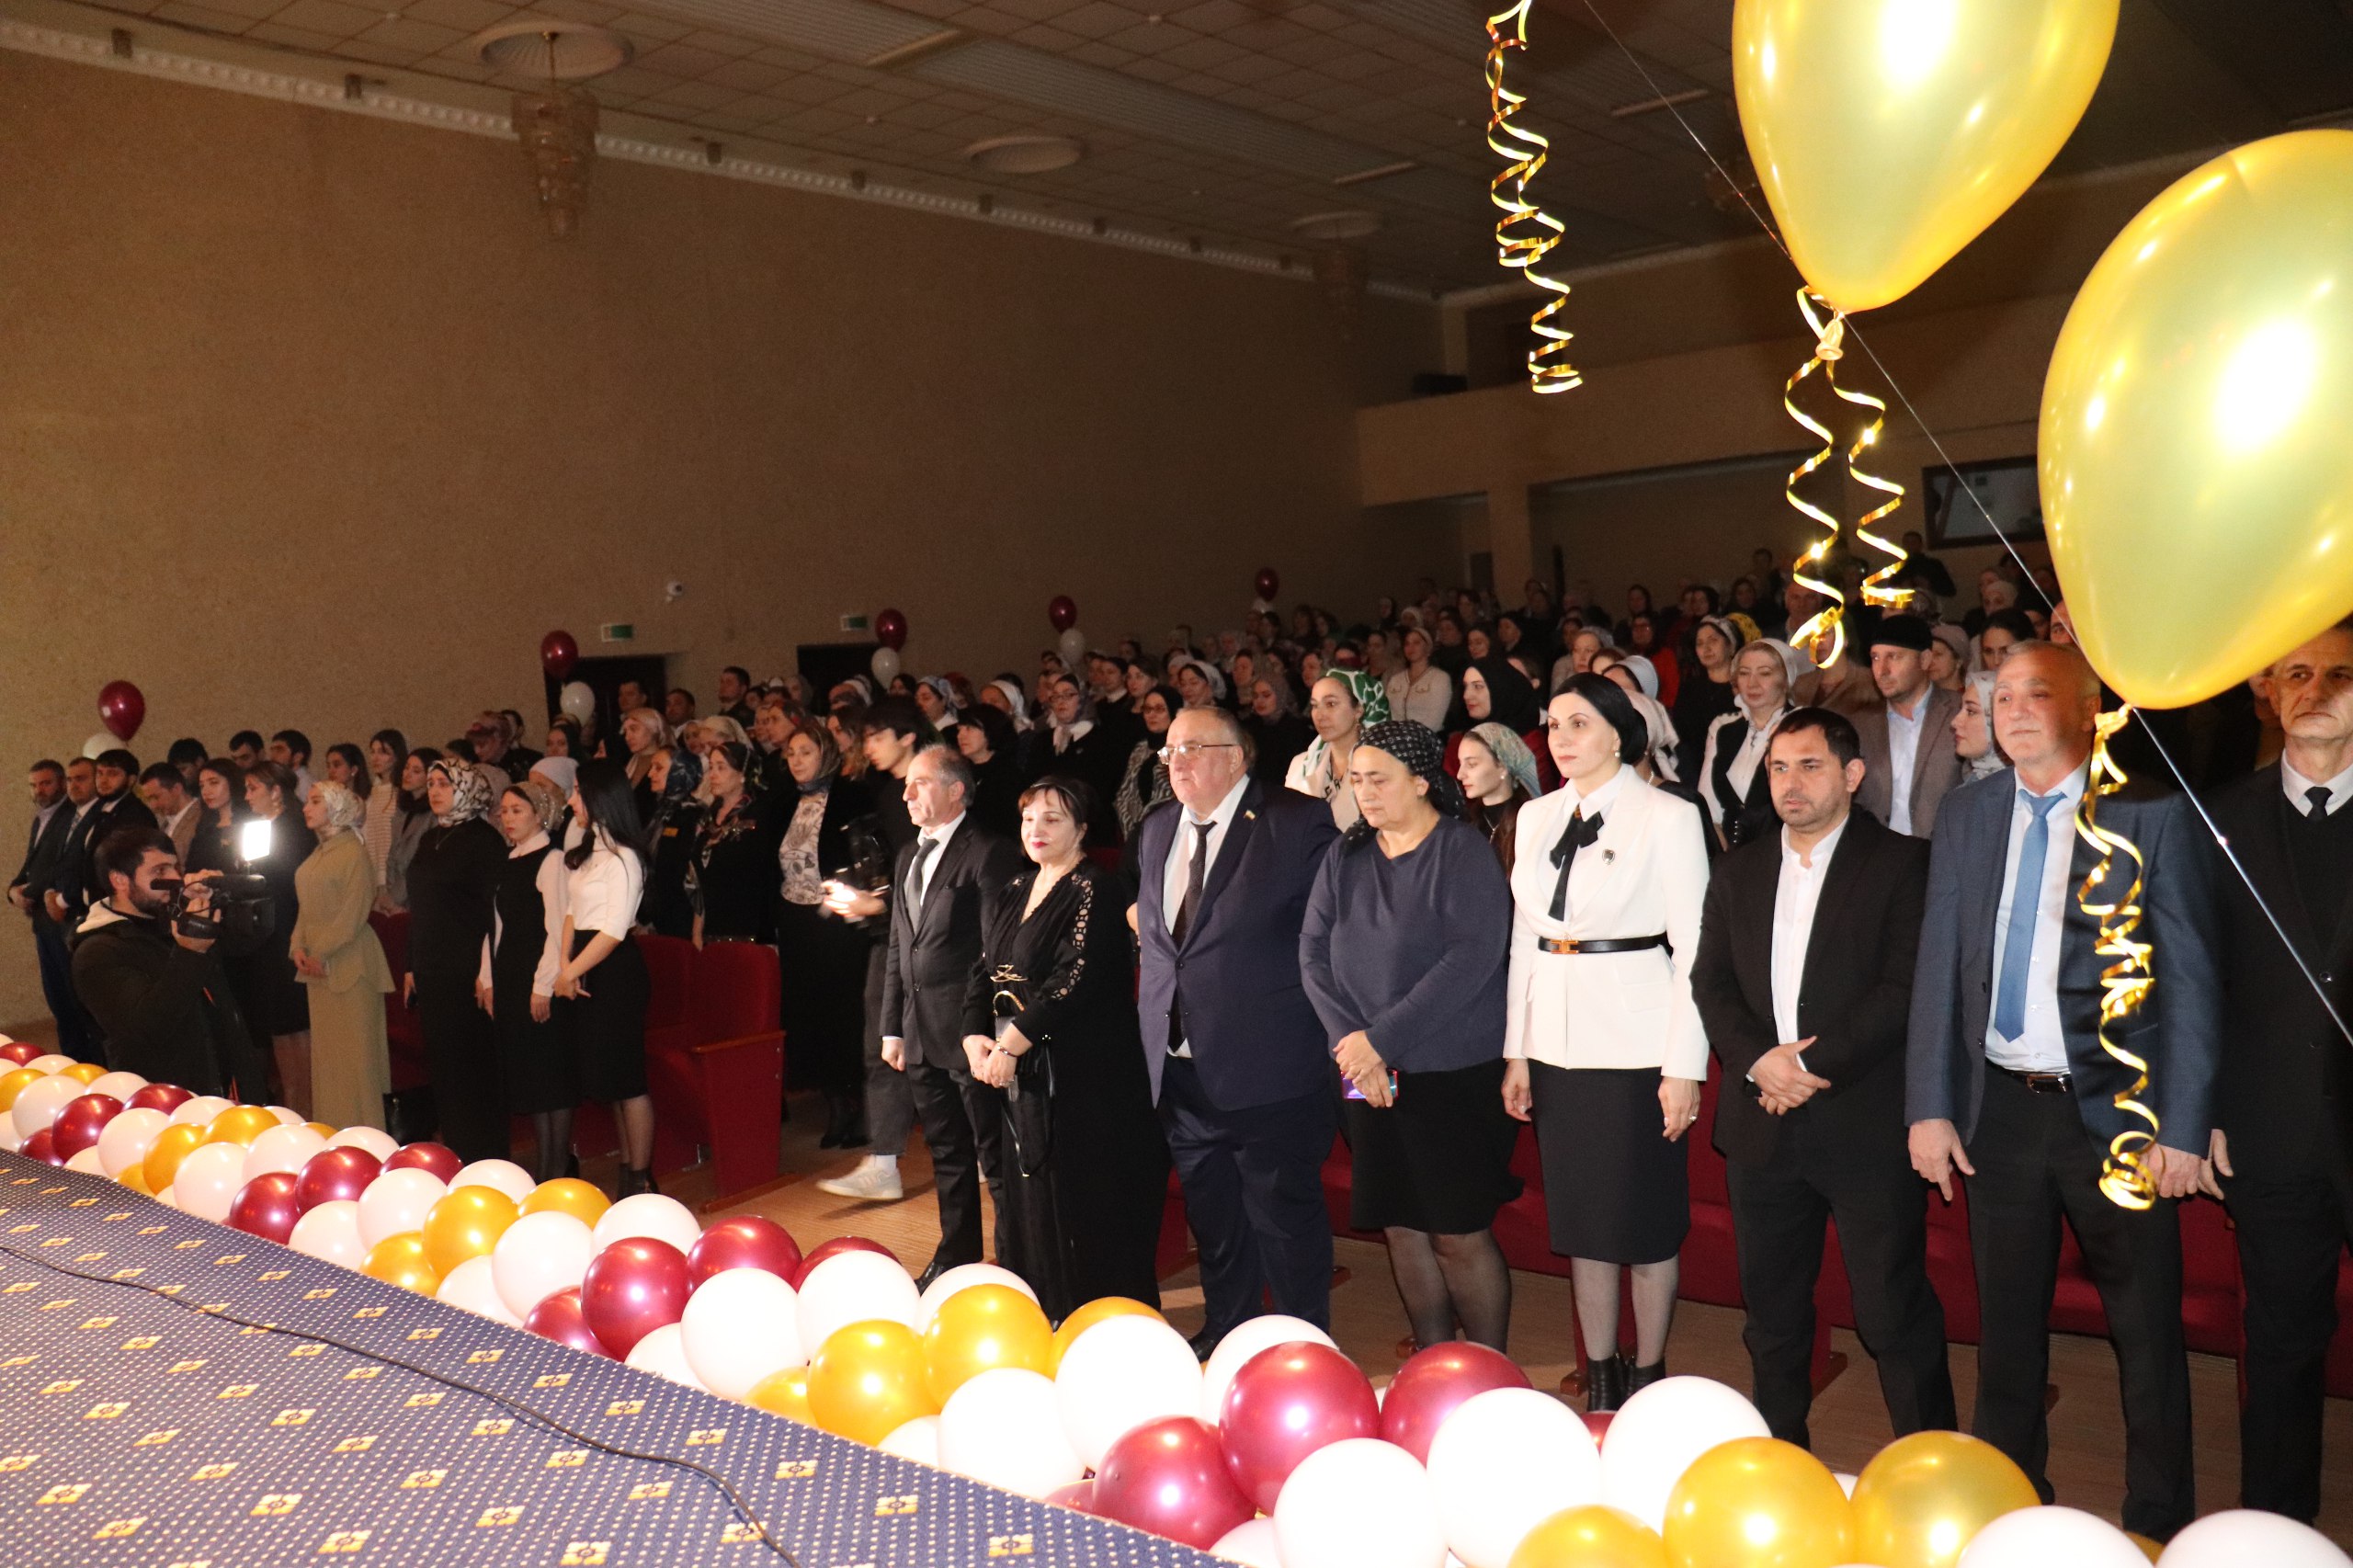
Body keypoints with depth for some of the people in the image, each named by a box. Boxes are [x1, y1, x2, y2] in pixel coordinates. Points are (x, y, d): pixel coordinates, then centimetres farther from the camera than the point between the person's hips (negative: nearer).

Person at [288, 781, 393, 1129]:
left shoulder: (354, 852, -9)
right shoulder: (316, 855, 16)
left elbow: (355, 911, -14)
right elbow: (305, 907, 17)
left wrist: (322, 953, -14)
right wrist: (299, 947, 2)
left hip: (349, 963, -8)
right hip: (318, 967, 8)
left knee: (354, 1050, -4)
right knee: (324, 1049, 9)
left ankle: (361, 1133, 1)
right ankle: (331, 1128, 16)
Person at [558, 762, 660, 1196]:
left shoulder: (622, 857, -14)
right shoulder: (584, 847, 14)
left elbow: (614, 931, -17)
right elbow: (573, 911, 12)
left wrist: (572, 971, -12)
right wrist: (565, 965, 0)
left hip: (615, 969, -9)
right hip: (583, 968, 9)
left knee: (624, 1077, -4)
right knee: (604, 1076, 12)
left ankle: (641, 1177, 4)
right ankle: (626, 1168, 21)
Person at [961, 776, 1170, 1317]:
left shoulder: (1095, 891, -10)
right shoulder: (1013, 892, 14)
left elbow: (1074, 980, -19)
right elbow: (984, 970, 13)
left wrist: (1011, 1045, -18)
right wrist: (976, 1037, -4)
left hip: (1084, 1074, -7)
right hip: (1019, 1071, 7)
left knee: (1083, 1199, -2)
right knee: (1030, 1191, 12)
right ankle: (1042, 1309, 26)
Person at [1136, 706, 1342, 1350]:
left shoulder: (1297, 821, -10)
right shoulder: (1157, 829, 12)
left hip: (1266, 1062, -6)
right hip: (1180, 1065, 7)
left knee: (1284, 1212, 5)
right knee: (1210, 1213, 19)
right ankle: (1226, 1329, 37)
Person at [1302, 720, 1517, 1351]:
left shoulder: (1462, 851, -7)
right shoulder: (1345, 857, 10)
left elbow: (1472, 958, -17)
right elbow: (1314, 953, 5)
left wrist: (1383, 1039, -18)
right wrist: (1349, 1040, -10)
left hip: (1453, 1073, -5)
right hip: (1367, 1075, 5)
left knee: (1459, 1232, -1)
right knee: (1401, 1227, 10)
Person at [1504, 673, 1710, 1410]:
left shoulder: (1667, 817, -6)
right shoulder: (1537, 817, 9)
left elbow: (1693, 947, -8)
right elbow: (1524, 938, 12)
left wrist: (1685, 1066, -12)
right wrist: (1516, 1051, 9)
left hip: (1636, 1043, -5)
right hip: (1557, 1041, 5)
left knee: (1645, 1223, 4)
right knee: (1580, 1221, 12)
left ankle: (1648, 1378, 21)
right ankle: (1599, 1379, 25)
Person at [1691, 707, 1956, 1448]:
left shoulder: (1902, 864, -3)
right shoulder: (1738, 872, 12)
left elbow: (1906, 986, -11)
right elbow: (1710, 982, 7)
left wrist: (1815, 1065, -15)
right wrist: (1759, 1059, -11)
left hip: (1867, 1123, -5)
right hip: (1763, 1123, 5)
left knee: (1895, 1314, 0)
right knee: (1771, 1308, 15)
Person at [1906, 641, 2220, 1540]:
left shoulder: (2150, 815, -6)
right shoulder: (1967, 813, 6)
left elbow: (2189, 978, -7)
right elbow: (1939, 965, 6)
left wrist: (2183, 1127, -11)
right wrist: (1929, 1107, 1)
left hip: (2115, 1108, -3)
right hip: (2000, 1105, 4)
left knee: (2147, 1331, 8)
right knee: (2007, 1327, 16)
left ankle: (2160, 1524, 26)